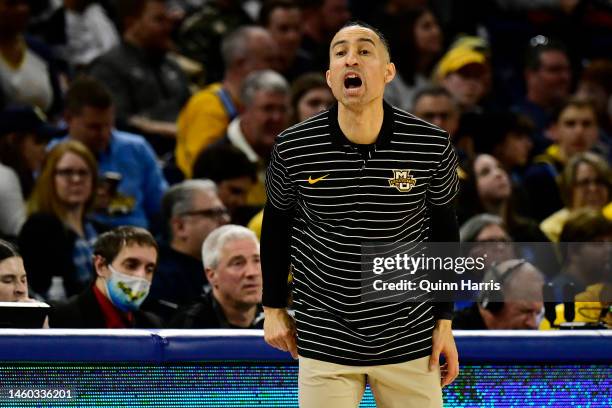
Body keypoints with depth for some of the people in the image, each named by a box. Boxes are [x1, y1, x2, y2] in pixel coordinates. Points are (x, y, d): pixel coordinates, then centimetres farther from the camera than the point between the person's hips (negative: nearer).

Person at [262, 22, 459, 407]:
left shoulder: (432, 145, -9)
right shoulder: (293, 147, -10)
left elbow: (444, 229, 4)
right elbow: (276, 223, 8)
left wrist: (445, 321, 4)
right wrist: (274, 307, 11)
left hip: (410, 340, 1)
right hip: (324, 342, 0)